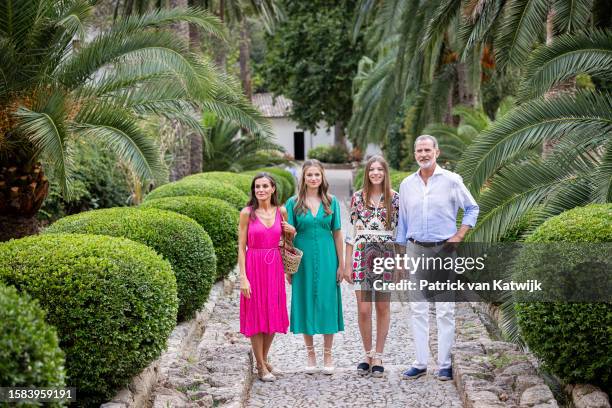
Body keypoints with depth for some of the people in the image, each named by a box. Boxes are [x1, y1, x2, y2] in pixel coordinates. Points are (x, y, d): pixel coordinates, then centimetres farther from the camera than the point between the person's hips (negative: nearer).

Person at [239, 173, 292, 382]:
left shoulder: (281, 212, 4)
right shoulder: (247, 213, -6)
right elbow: (241, 247, -7)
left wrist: (291, 231, -4)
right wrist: (243, 277, -13)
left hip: (275, 266, 4)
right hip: (254, 267, -4)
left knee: (273, 315, 9)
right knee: (256, 315, 2)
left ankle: (264, 359, 27)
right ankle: (261, 366, 12)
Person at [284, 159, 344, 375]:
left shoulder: (331, 202, 4)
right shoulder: (294, 203, 0)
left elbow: (337, 233, 6)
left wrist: (341, 263, 4)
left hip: (327, 260, 1)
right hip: (303, 260, -1)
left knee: (327, 303, 3)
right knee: (305, 303, 4)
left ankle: (327, 355, 13)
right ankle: (310, 354, 16)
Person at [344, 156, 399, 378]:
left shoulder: (394, 198, 2)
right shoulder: (358, 197, 4)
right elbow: (351, 231, 6)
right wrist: (347, 263, 4)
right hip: (362, 255, 0)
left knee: (382, 307, 6)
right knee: (363, 309, -1)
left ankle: (378, 356, 15)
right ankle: (368, 354, 16)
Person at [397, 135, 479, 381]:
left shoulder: (451, 181, -2)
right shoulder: (407, 184, 9)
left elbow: (472, 208, 6)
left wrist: (458, 237, -5)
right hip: (416, 250, 3)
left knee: (445, 311, -1)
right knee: (418, 310, 5)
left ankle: (445, 364, 5)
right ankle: (420, 363, 11)